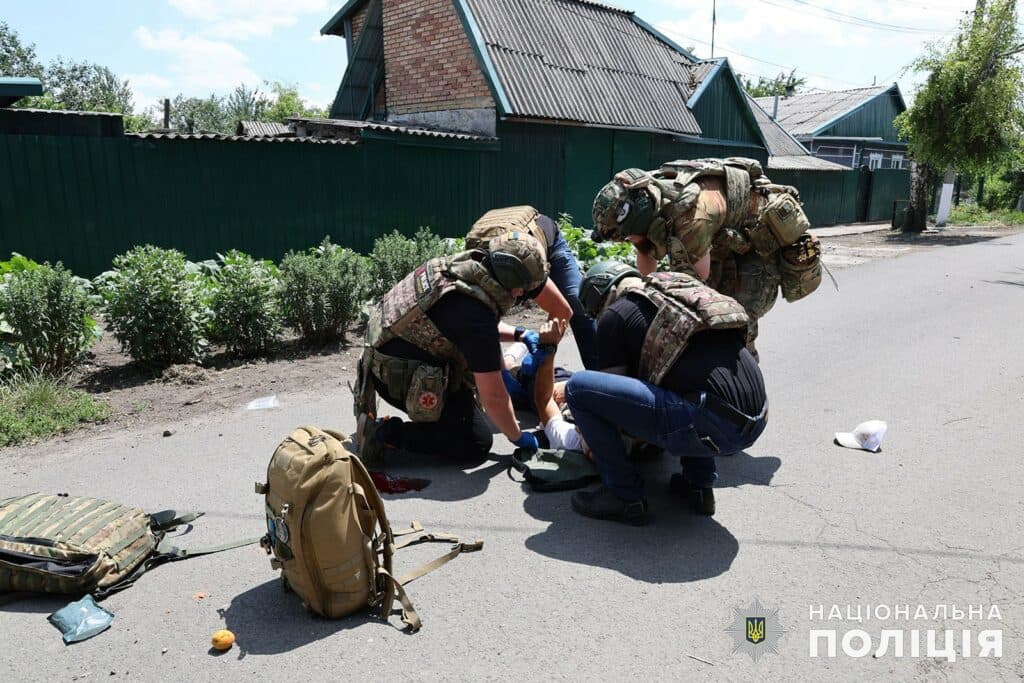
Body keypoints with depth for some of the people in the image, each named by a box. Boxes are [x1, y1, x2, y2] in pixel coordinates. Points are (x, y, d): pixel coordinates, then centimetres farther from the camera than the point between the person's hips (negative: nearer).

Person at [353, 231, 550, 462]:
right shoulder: (476, 316, -28)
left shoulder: (460, 263, -2)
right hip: (400, 379, -9)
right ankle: (386, 432, -7)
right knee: (479, 442, -2)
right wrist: (519, 438, -4)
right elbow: (494, 397, -20)